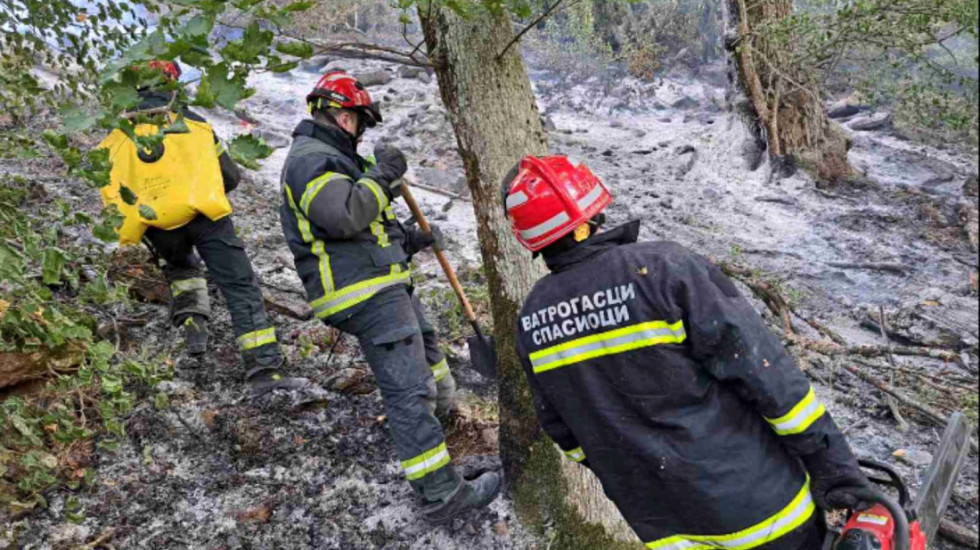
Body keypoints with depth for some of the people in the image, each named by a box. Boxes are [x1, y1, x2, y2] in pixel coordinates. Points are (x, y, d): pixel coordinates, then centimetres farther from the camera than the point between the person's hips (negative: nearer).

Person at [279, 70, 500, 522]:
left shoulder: (327, 157, 22)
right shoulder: (310, 160, -12)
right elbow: (343, 216, -30)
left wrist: (408, 240, 21)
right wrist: (382, 176, -16)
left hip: (382, 286, 11)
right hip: (366, 295, -11)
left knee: (424, 341, 32)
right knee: (408, 391, -11)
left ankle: (441, 402, 58)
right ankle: (441, 494, -8)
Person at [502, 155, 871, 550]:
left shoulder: (531, 320, -4)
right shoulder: (663, 269, -21)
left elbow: (561, 429, 8)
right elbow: (764, 372, -19)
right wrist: (835, 468, -10)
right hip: (754, 502, -4)